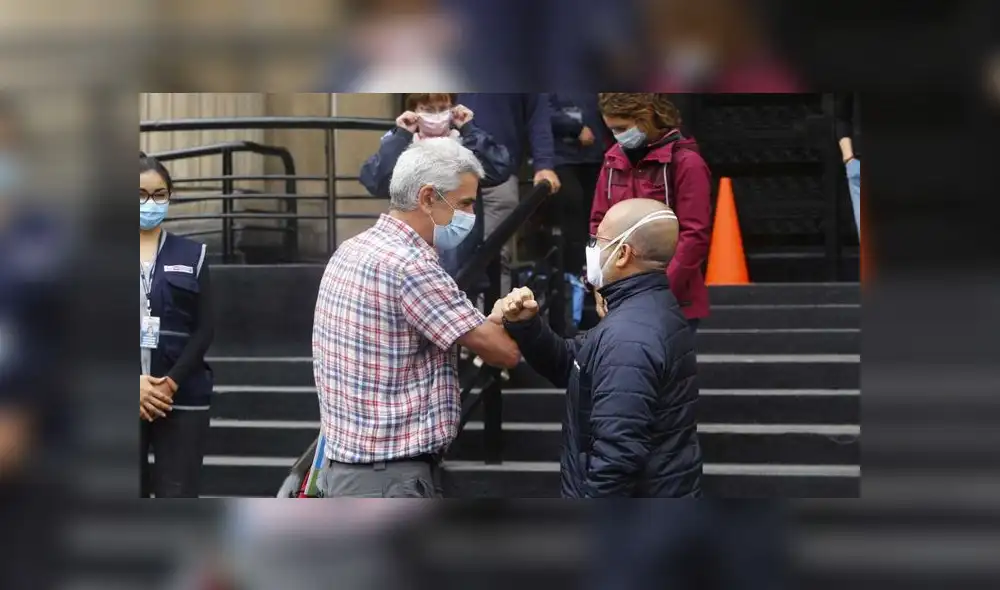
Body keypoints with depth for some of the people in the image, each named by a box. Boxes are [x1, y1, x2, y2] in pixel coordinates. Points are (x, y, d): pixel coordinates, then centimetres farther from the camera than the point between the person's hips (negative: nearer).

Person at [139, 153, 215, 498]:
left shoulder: (191, 256, 8)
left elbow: (205, 330, 3)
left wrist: (170, 383, -10)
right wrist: (136, 383, -12)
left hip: (182, 399, 0)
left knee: (178, 498, -4)